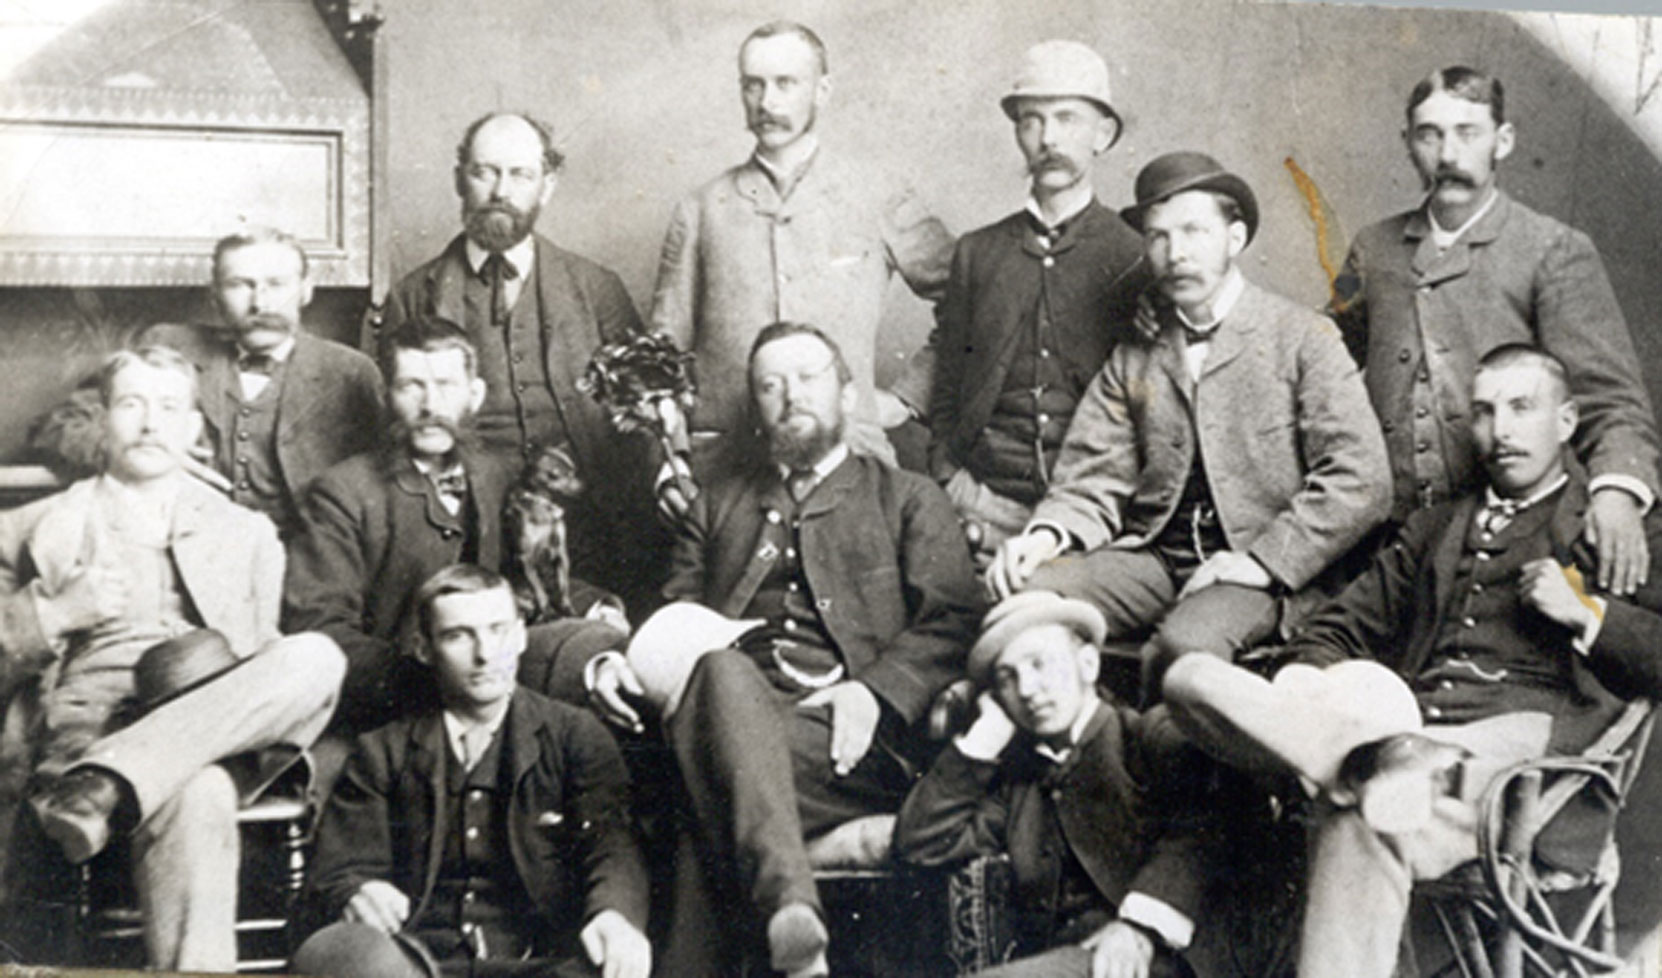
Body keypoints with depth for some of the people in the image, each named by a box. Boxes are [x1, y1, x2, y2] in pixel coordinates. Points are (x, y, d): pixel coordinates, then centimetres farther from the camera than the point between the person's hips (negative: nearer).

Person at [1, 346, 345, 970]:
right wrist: (56, 613, -5)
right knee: (197, 798, -39)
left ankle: (98, 788, -38)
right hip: (86, 729, -3)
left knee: (316, 656, -32)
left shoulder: (247, 534, 24)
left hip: (214, 745, 3)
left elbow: (268, 662, 21)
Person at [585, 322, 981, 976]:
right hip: (735, 710, 2)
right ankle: (789, 902, -54)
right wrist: (617, 661, 0)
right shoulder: (718, 506, 32)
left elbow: (951, 624, 8)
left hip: (852, 742, -1)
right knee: (720, 669, -37)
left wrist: (874, 692, -11)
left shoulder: (909, 500, 22)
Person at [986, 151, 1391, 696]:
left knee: (1187, 641, -35)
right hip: (1150, 556, 4)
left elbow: (1360, 483, -3)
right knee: (1025, 597, -24)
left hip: (1256, 571, -3)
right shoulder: (1132, 359, 16)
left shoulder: (1304, 339, 6)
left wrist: (1262, 561, -13)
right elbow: (1095, 481, 11)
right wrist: (1046, 535, -12)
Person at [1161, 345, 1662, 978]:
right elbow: (1343, 628, 23)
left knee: (1371, 809, -40)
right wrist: (1305, 688, 1)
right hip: (1409, 718, 4)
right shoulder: (1433, 529, 35)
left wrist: (1586, 613, -1)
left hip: (1524, 724, -3)